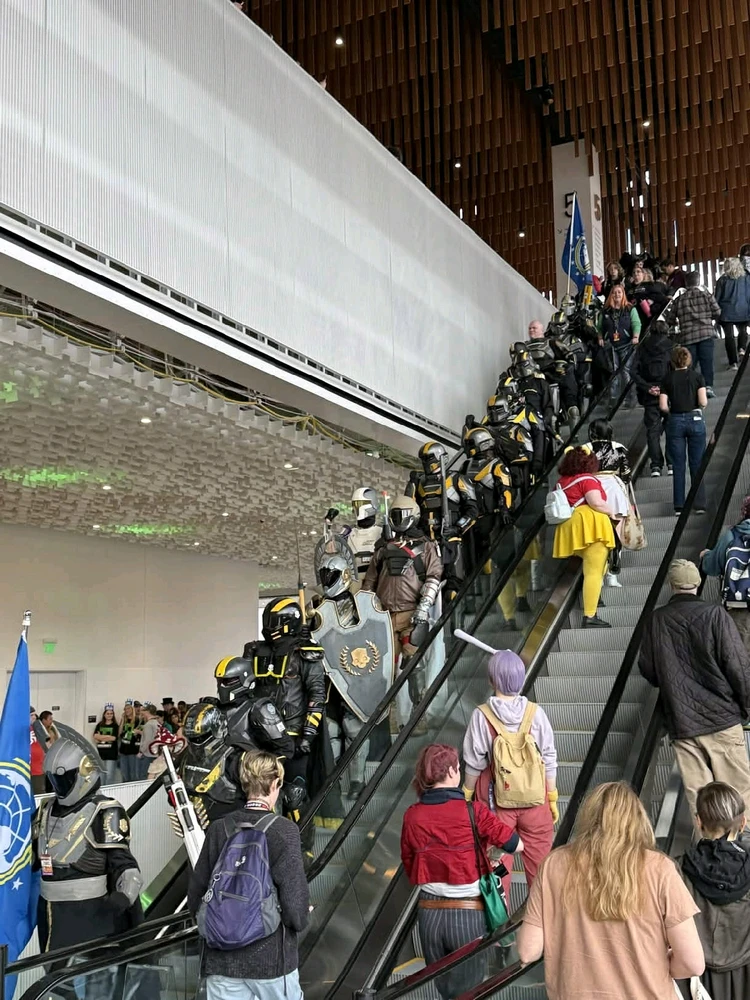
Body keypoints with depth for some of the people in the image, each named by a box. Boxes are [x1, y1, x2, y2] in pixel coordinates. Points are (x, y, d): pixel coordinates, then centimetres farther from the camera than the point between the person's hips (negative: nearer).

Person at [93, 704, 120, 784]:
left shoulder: (115, 726, 2)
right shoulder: (99, 725, 11)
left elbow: (114, 738, -9)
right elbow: (95, 736, -1)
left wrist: (100, 737, -5)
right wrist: (108, 736, -11)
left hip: (111, 752, -3)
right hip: (101, 751, 3)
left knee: (110, 774, -4)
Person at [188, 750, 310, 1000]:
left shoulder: (219, 829, -2)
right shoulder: (283, 830, -14)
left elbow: (196, 892, 3)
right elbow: (294, 897, -16)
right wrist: (299, 921, 6)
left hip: (221, 960, 3)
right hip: (271, 958, -3)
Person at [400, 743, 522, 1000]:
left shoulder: (412, 817, -5)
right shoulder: (473, 813, -14)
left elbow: (409, 868, 5)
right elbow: (517, 845, -5)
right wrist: (486, 840, 13)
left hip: (429, 913, 3)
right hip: (469, 914, -3)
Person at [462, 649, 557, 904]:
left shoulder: (482, 716, -14)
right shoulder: (535, 713, -10)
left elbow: (474, 764, -8)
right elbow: (549, 760, -4)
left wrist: (467, 796, 7)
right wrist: (553, 800, 7)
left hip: (496, 800, -1)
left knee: (496, 861, 12)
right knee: (539, 859, 15)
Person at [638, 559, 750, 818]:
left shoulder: (656, 620, -1)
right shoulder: (714, 615, -9)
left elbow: (647, 669, 6)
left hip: (680, 722, 2)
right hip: (721, 717, -2)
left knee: (697, 792, 7)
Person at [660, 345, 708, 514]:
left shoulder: (667, 379, 2)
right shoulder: (697, 377, 1)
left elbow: (663, 406, -4)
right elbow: (703, 402, -9)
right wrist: (696, 406, 13)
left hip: (675, 422, 0)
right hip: (695, 420, 0)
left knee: (678, 466, 5)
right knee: (697, 465, 5)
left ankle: (679, 506, 4)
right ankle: (700, 505, 4)